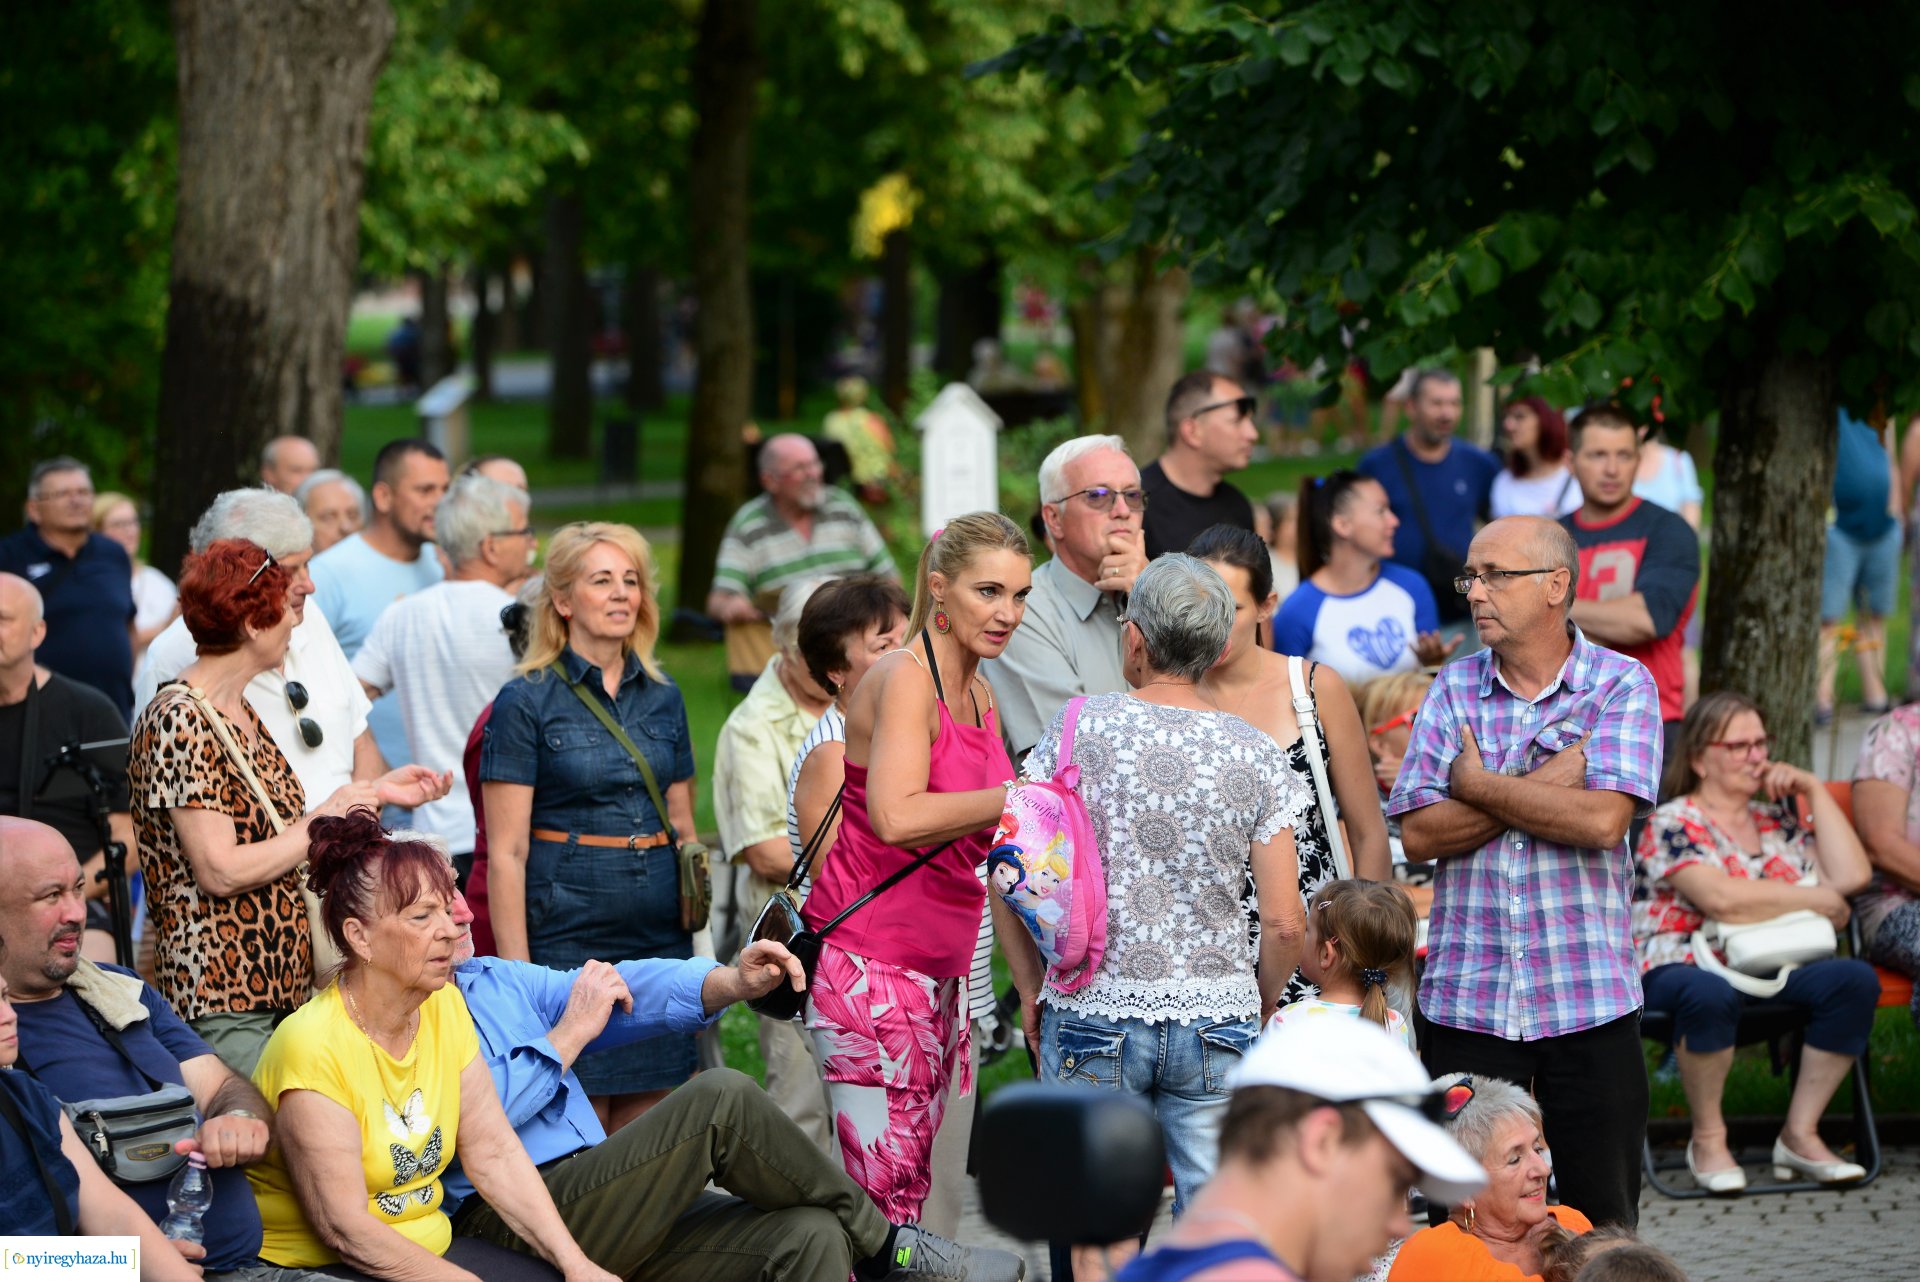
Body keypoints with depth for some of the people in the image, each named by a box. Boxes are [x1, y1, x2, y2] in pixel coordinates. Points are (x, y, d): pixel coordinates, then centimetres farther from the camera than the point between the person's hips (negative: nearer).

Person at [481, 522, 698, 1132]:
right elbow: (506, 852, -7)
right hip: (568, 938, -5)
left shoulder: (663, 698, 12)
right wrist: (518, 972, -12)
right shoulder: (526, 702, -4)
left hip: (660, 938, 5)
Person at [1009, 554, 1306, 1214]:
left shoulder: (1081, 727, -3)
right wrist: (1259, 1006, 15)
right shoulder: (1255, 755, 0)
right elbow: (1283, 924, -2)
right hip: (1217, 1019, 1)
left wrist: (1030, 986, 11)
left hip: (1092, 1013, -1)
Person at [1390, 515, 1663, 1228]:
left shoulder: (1622, 686, -1)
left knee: (1601, 1220, 2)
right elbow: (1418, 835, -2)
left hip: (1588, 1000, -2)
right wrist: (1544, 782, -10)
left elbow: (1602, 820, -16)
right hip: (1464, 999, 2)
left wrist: (1478, 785, -7)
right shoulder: (1454, 689, 7)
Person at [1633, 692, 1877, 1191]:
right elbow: (1722, 898, -18)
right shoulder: (1672, 824, -1)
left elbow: (1852, 875, 5)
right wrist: (1818, 899, -8)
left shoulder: (1778, 819, 19)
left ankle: (1800, 1135, -15)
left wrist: (1815, 791, 7)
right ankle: (1708, 1139, -19)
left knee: (1855, 979, -24)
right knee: (1711, 994, -42)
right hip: (1681, 969, -6)